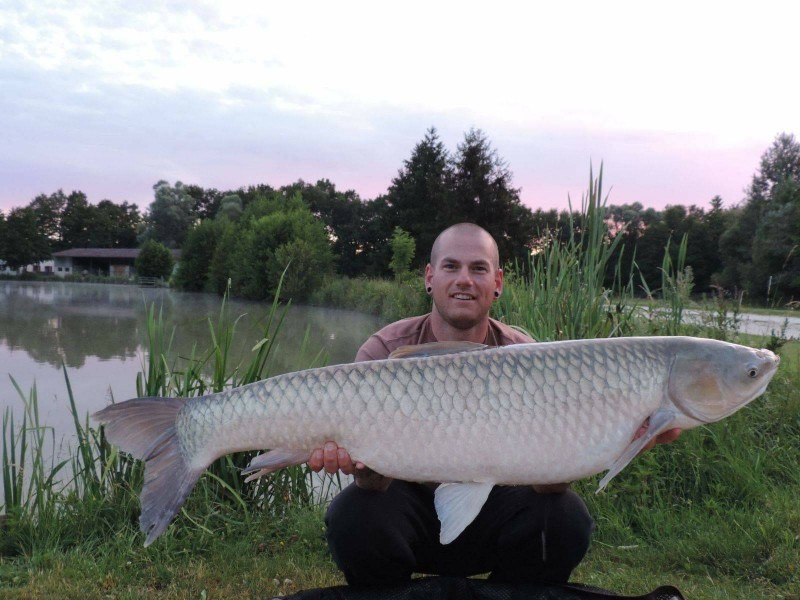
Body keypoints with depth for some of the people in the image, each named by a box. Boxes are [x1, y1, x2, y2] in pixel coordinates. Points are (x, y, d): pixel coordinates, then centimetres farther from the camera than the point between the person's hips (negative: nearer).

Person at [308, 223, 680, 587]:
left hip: (490, 511, 1)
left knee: (565, 519, -25)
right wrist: (365, 464, -46)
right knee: (355, 516, -31)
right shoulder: (385, 351, -13)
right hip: (412, 504, -1)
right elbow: (377, 480, -21)